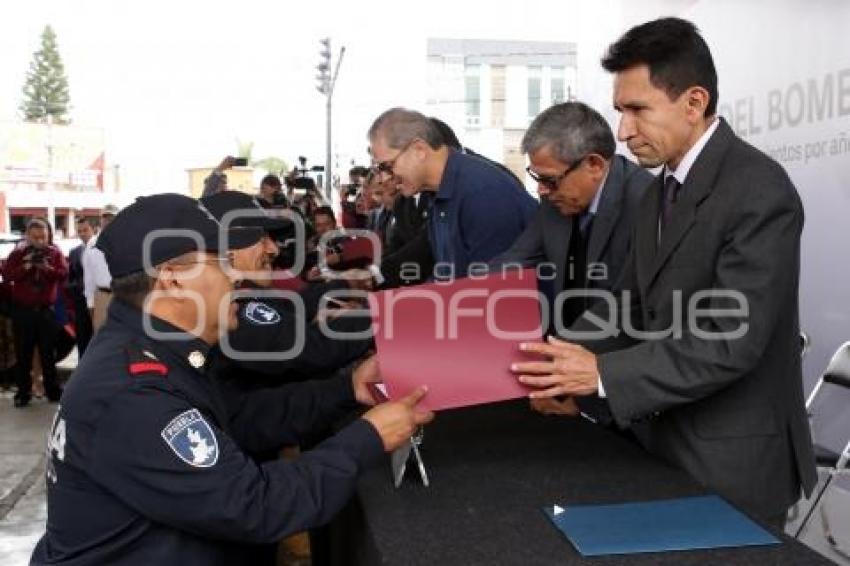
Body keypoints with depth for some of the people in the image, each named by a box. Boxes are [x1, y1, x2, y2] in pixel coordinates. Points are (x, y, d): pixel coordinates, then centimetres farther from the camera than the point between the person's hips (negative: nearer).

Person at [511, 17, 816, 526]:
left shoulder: (759, 190, -20)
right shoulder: (661, 190, 7)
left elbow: (732, 341, -26)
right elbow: (632, 302, 8)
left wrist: (603, 373, -26)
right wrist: (565, 358, -8)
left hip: (734, 460, -8)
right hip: (664, 442, 8)